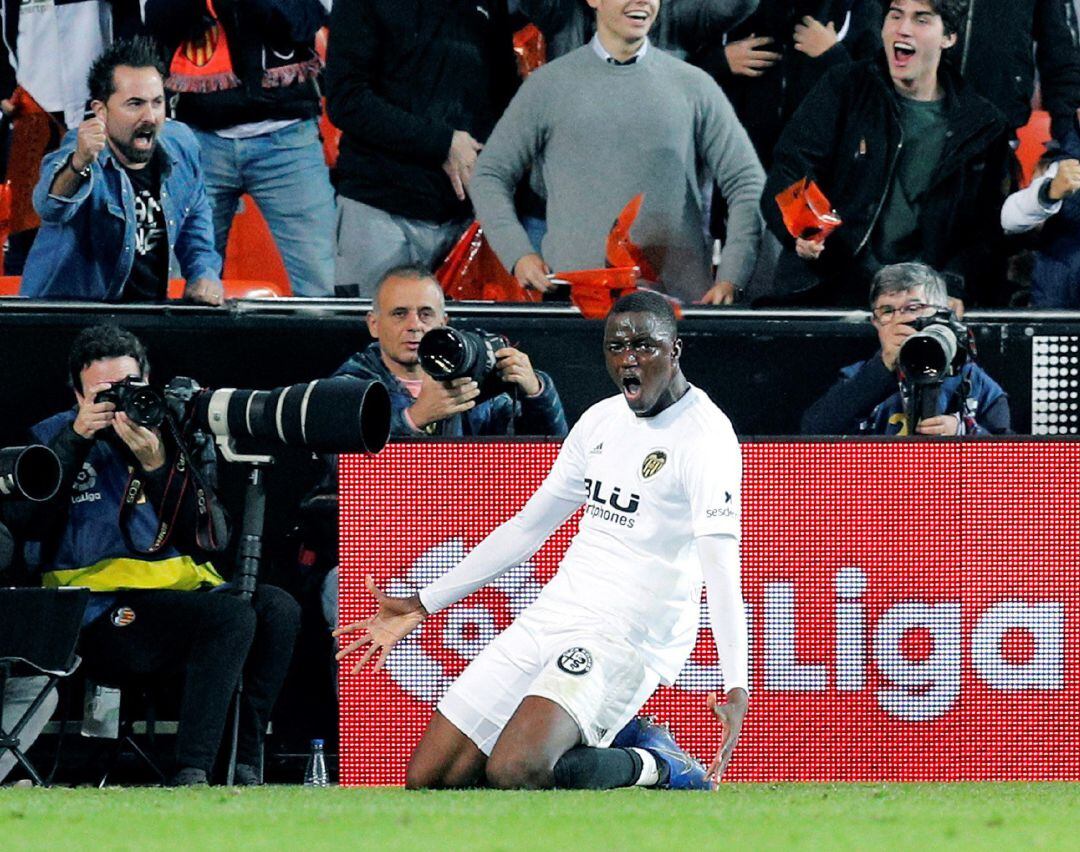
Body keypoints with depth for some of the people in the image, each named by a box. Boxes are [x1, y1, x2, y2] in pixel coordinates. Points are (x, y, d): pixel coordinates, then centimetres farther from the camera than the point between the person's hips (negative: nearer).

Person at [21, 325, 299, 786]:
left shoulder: (184, 438, 13)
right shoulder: (55, 437, 10)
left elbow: (209, 541, 0)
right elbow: (27, 522, -9)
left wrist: (159, 466, -12)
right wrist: (75, 438, -12)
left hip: (182, 589, 4)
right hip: (99, 616, -4)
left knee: (278, 608, -25)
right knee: (231, 616, -30)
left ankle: (243, 766, -22)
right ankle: (191, 773, -33)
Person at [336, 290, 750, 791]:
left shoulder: (705, 435, -11)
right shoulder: (600, 421, 14)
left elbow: (721, 563, -22)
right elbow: (527, 527, 23)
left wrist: (735, 687, -35)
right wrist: (421, 608, 24)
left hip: (626, 637, -8)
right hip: (551, 617, 8)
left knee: (513, 772, -31)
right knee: (427, 779, 2)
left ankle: (653, 765, -5)